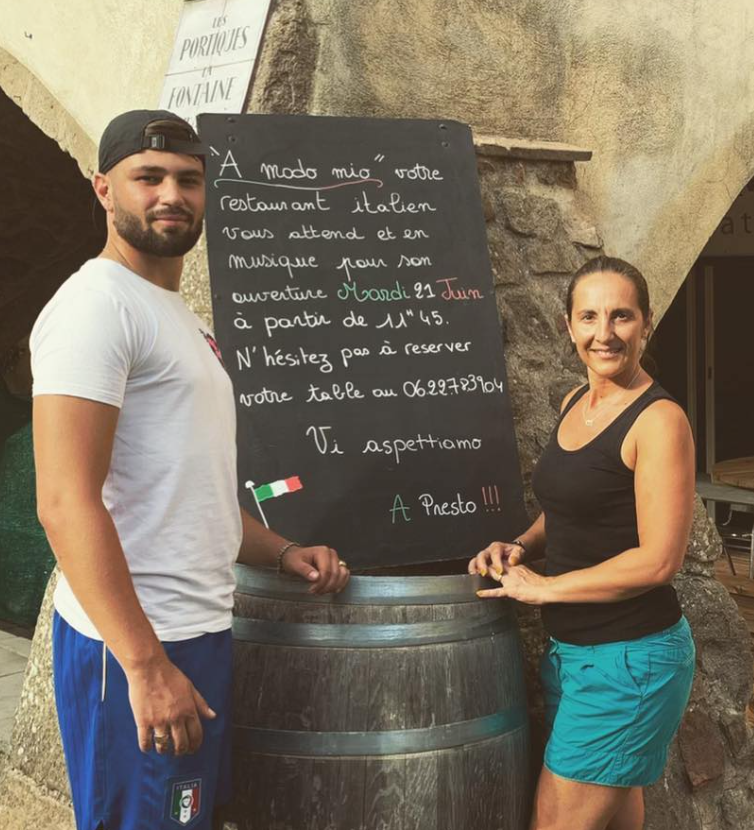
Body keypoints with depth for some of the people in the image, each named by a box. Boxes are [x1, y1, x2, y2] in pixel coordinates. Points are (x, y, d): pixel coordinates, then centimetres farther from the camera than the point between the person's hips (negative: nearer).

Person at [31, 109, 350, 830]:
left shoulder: (181, 320, 18)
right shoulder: (97, 304, -12)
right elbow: (66, 503, -21)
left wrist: (282, 552, 12)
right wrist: (146, 665, -22)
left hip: (198, 633, 9)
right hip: (135, 645, -9)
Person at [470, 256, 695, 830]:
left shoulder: (659, 419, -16)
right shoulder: (575, 403, 8)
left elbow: (658, 560, -20)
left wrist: (543, 587, -14)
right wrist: (521, 548, 2)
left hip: (630, 657, -8)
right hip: (570, 648, 8)